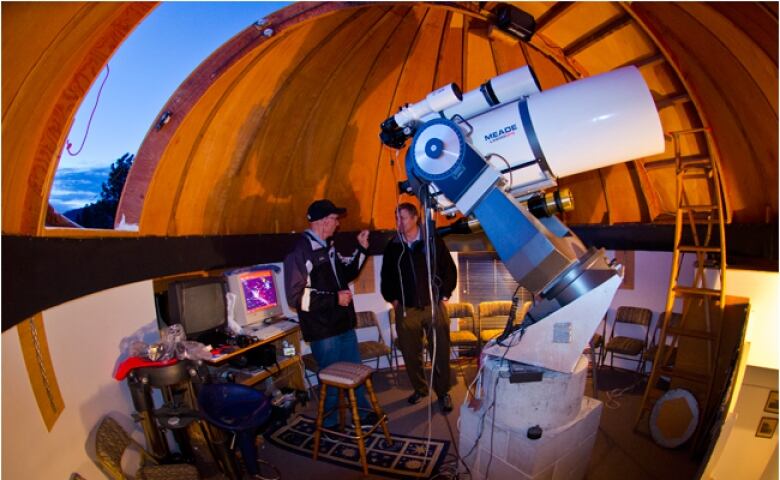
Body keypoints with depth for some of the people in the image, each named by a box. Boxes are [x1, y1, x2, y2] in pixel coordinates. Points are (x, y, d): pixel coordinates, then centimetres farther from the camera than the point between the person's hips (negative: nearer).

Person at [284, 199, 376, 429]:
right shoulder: (300, 251, -19)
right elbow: (296, 297, -22)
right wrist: (334, 298, -22)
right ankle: (330, 424, 31)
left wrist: (361, 249, 8)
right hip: (323, 330, -8)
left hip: (344, 324, 8)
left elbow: (346, 274, 19)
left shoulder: (327, 246, 7)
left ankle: (364, 413, 38)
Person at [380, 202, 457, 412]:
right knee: (410, 353, 10)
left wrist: (444, 294, 0)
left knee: (441, 352, 4)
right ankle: (419, 388, 31)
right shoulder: (393, 247, 5)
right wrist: (392, 298, 8)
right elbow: (386, 276, 15)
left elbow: (450, 270, 3)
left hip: (434, 306, -2)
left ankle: (443, 392, 23)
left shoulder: (434, 242, -3)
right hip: (406, 310, 2)